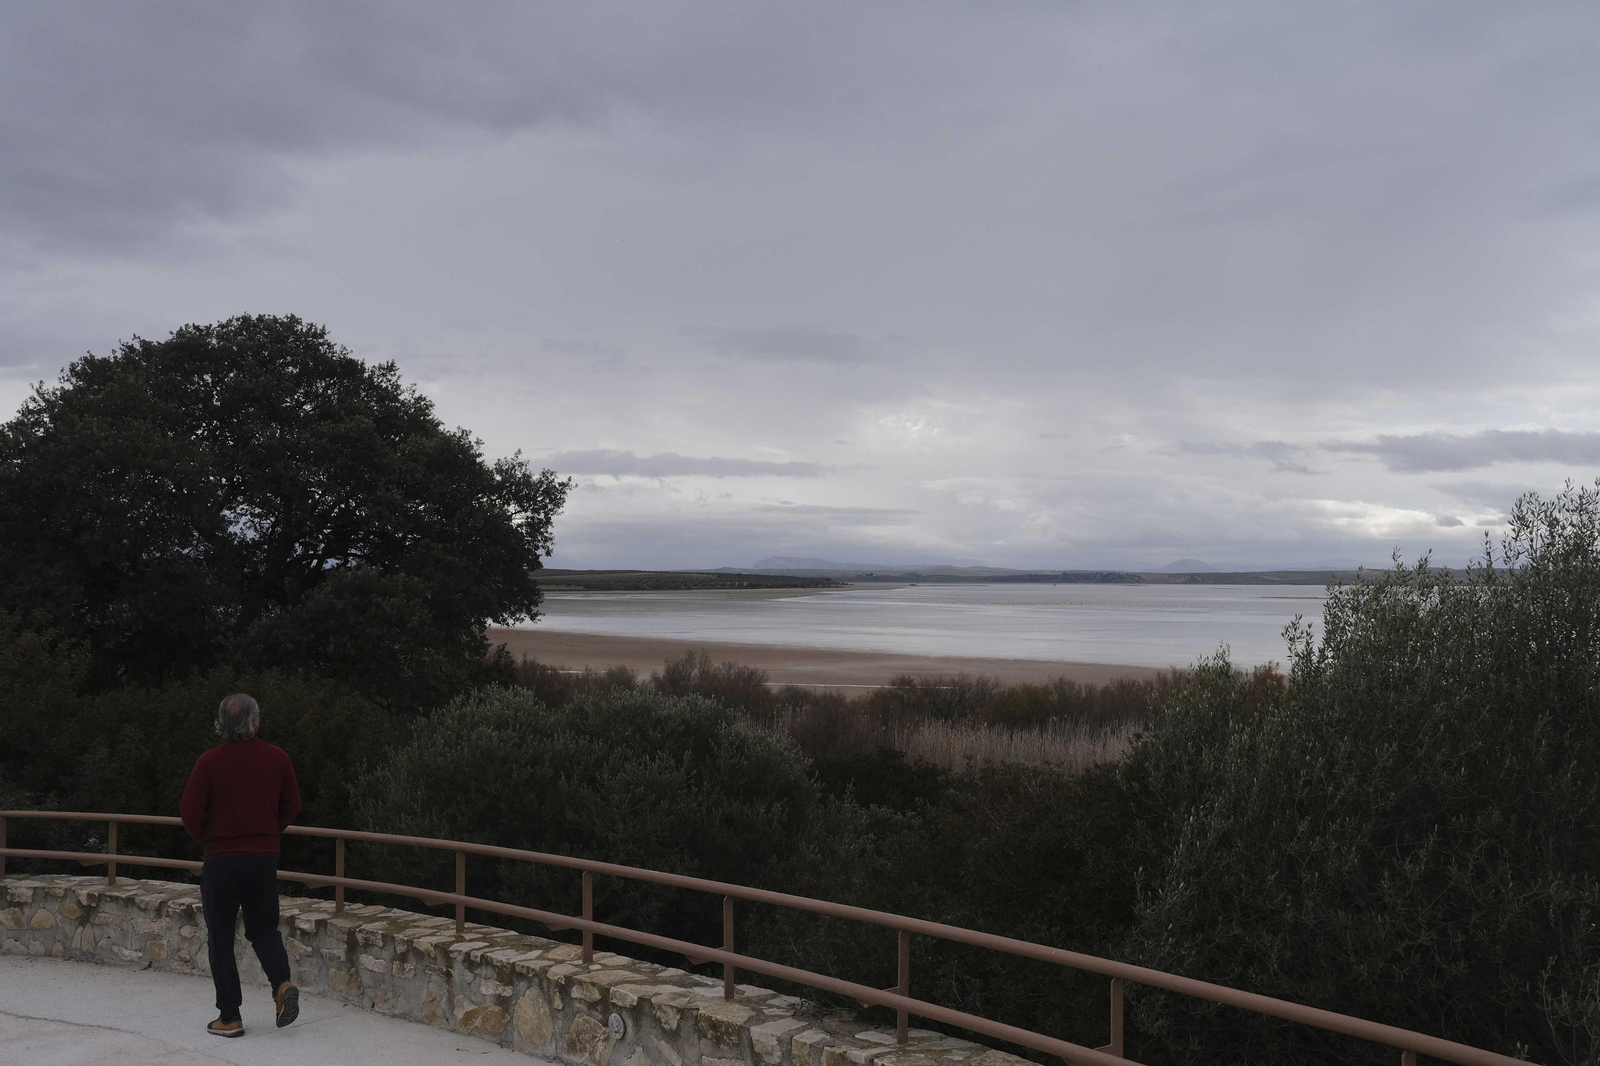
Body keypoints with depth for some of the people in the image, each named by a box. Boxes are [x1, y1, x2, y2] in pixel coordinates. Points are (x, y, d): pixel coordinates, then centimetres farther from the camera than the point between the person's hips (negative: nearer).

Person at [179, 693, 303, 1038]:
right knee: (263, 927, 18)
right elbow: (292, 806, 7)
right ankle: (282, 982, -6)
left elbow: (190, 812, -9)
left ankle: (230, 1017, 10)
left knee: (221, 937, 9)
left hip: (220, 858, -3)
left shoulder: (210, 761, -11)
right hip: (264, 857, 3)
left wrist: (205, 838, 11)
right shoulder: (278, 758, -1)